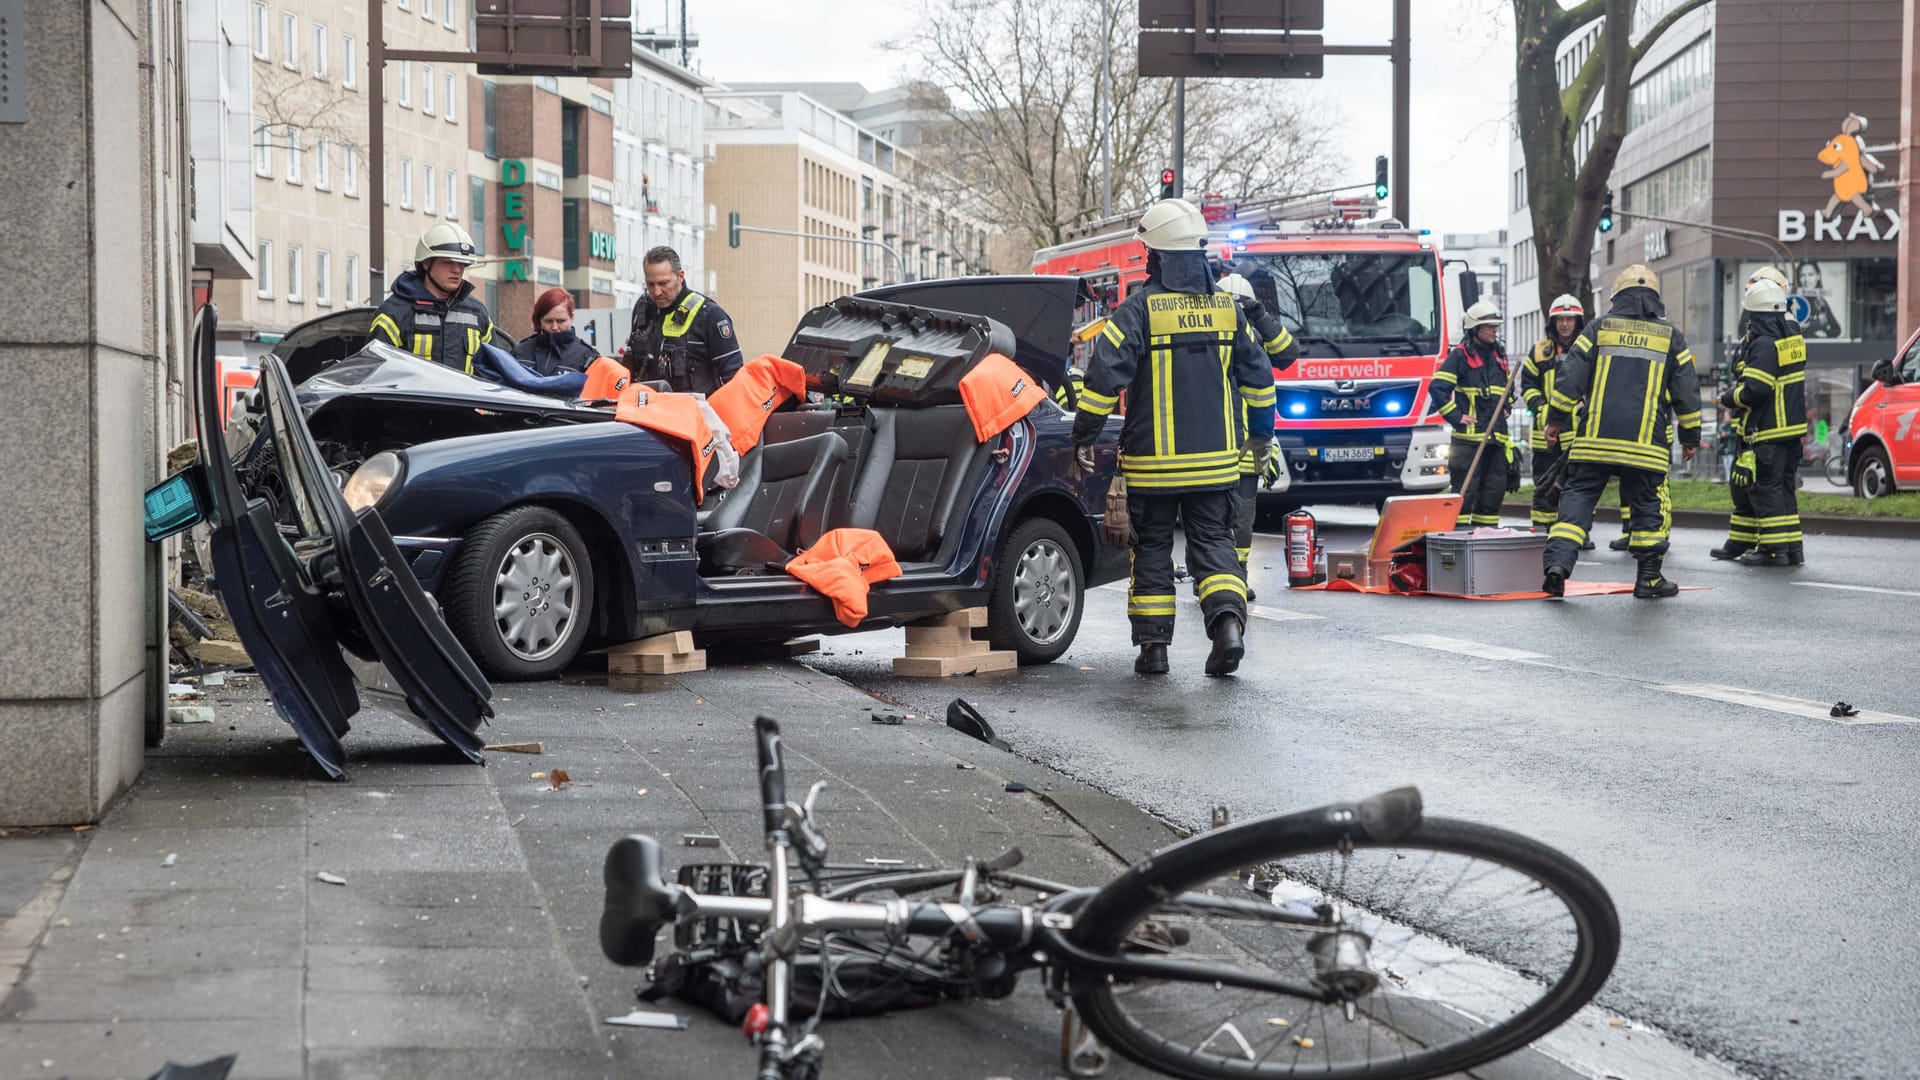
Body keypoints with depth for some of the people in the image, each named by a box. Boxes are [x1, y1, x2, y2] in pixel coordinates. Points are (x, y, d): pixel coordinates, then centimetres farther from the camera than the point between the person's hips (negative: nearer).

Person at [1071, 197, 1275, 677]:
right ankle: (1228, 620, -14)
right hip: (1216, 459, 3)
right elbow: (1258, 375, 14)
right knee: (1213, 542, 9)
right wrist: (1262, 432, 27)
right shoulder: (1227, 307, 5)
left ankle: (1153, 644, 8)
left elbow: (1104, 375, -16)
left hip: (1153, 462, -3)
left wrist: (1084, 437, -7)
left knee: (1152, 548, 8)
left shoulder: (1139, 309, -10)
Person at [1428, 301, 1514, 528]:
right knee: (1465, 490, -8)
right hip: (1469, 435, -7)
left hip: (1496, 434, 7)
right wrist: (1456, 416, -11)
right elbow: (1437, 388, -10)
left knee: (1495, 487, 7)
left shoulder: (1499, 355, 18)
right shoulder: (1460, 355, -4)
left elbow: (1508, 388, 34)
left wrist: (1507, 408, 17)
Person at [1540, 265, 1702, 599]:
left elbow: (1570, 376, 2)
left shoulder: (1599, 327, 6)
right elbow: (1687, 390, 11)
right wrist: (1690, 437, 18)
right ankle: (1649, 578, 12)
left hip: (1594, 440, 0)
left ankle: (1558, 561, -14)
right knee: (1649, 507, 10)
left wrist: (1556, 419, 9)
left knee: (1577, 498, 2)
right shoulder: (1670, 336, 9)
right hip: (1645, 444, 0)